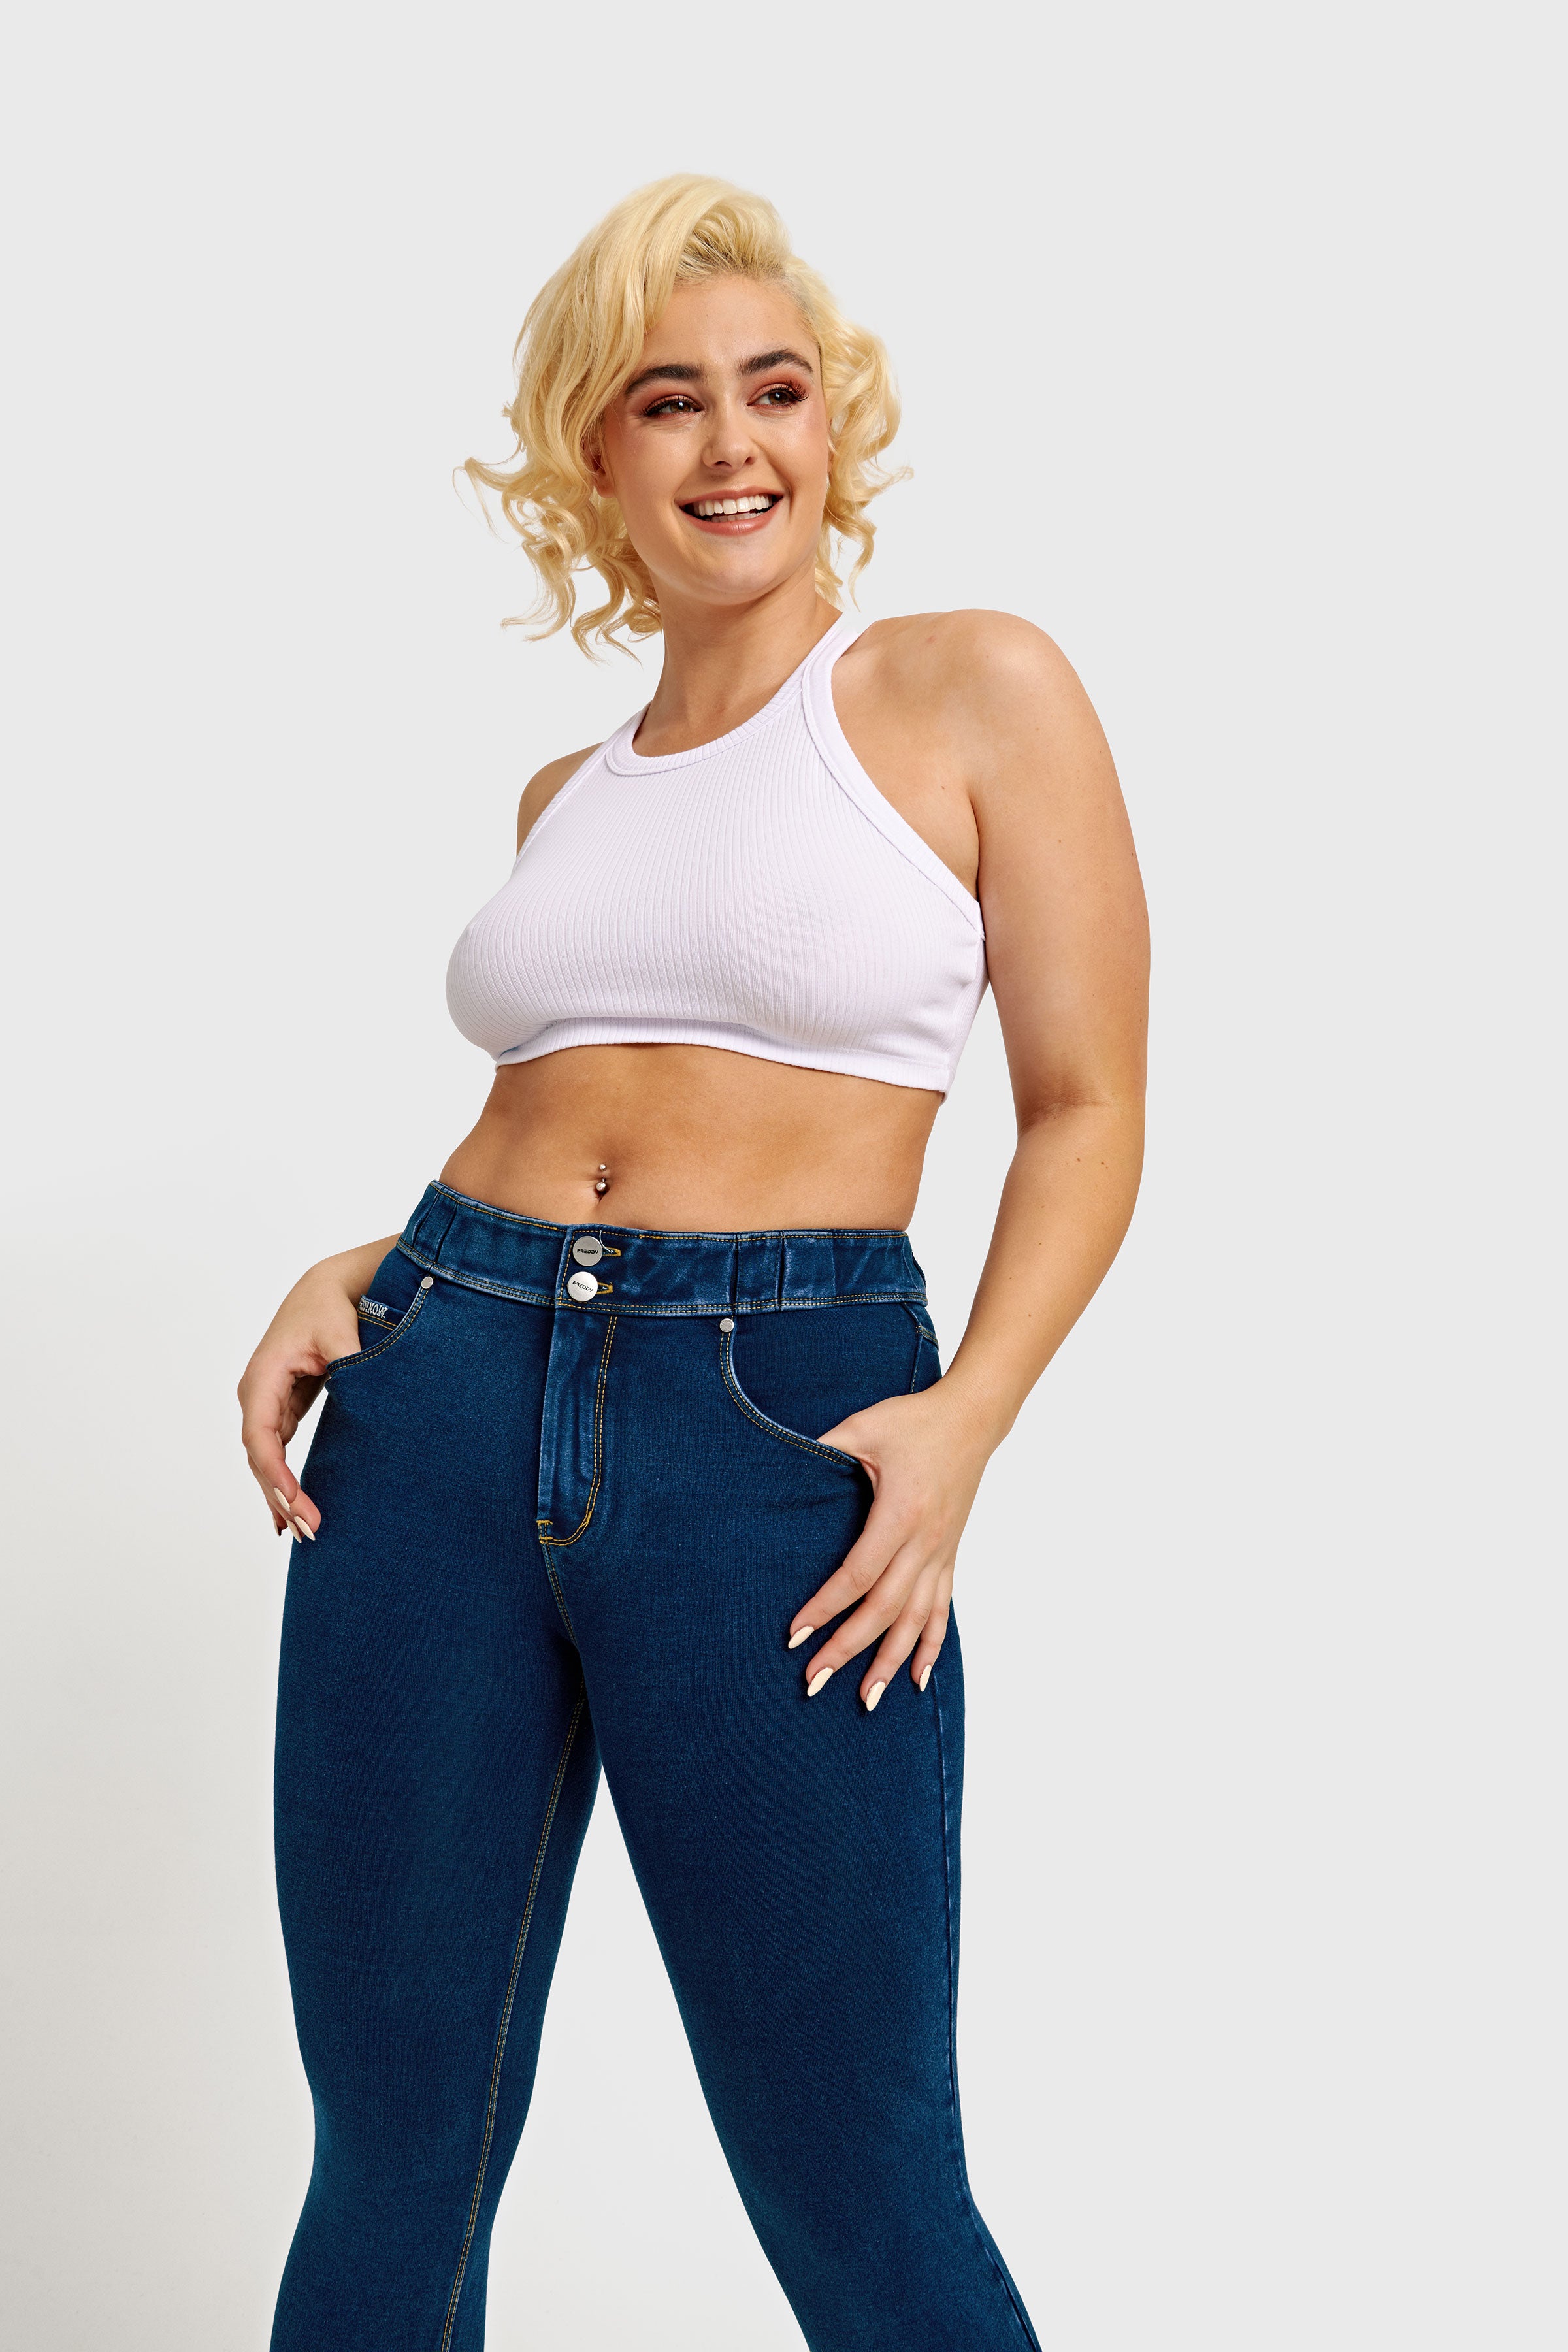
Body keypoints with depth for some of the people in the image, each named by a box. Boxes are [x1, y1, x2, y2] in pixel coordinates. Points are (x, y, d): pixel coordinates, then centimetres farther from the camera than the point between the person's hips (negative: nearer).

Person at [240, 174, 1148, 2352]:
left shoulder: (977, 689, 1)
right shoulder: (566, 793, 17)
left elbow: (1085, 1108, -1)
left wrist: (965, 1419, -15)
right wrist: (361, 1273, 5)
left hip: (781, 1432, -5)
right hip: (443, 1406, 5)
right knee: (391, 2177, 12)